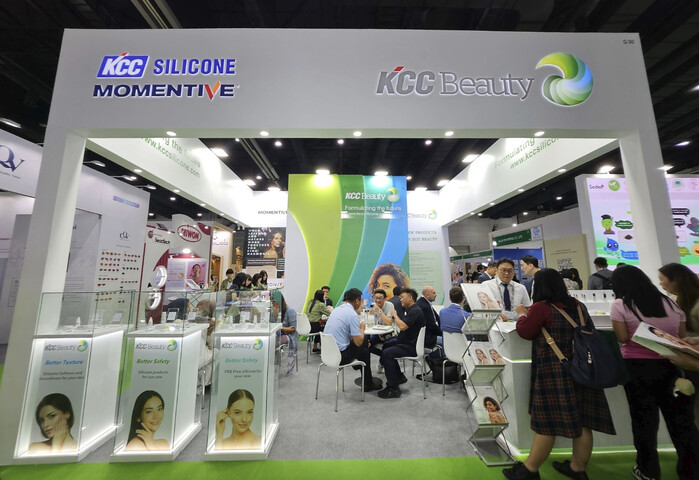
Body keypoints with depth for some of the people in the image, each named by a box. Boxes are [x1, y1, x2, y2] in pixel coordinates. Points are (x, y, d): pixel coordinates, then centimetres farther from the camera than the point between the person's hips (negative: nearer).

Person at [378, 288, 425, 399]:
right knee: (385, 347, 15)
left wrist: (395, 315, -12)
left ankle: (393, 388, -14)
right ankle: (400, 377, 21)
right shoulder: (410, 310, 15)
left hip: (411, 347, -11)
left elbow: (403, 326, -26)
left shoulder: (415, 311, -17)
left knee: (386, 353, -22)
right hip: (406, 343, 11)